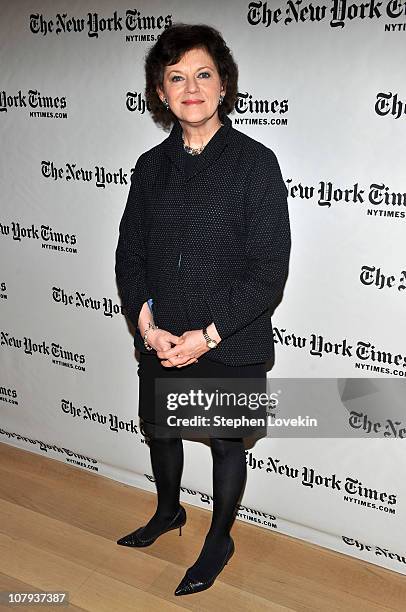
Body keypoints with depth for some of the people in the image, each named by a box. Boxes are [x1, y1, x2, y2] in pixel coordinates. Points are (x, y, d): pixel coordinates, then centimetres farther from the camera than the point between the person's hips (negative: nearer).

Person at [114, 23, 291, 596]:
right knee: (160, 430, 22)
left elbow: (270, 269, -14)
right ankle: (169, 512, 51)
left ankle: (219, 540, 39)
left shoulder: (255, 161, -11)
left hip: (232, 344, -4)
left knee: (226, 442, 13)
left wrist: (209, 334, -19)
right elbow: (129, 253, 4)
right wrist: (147, 323, -11)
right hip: (161, 340, 5)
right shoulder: (152, 166, 3)